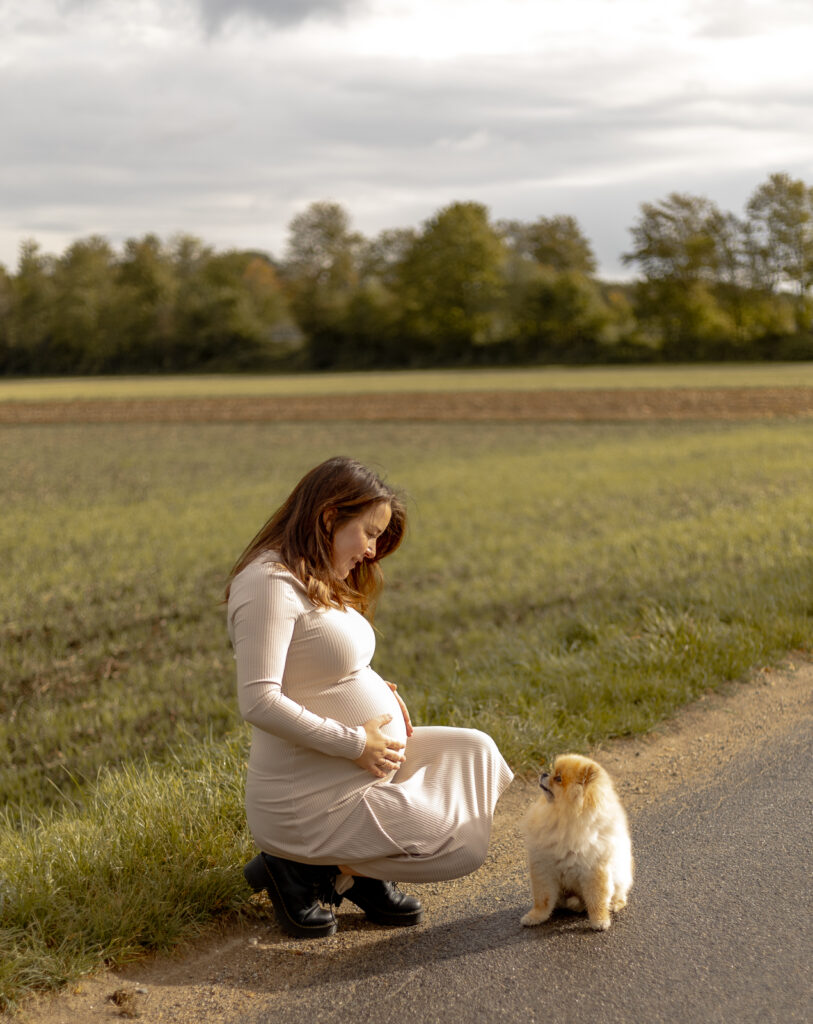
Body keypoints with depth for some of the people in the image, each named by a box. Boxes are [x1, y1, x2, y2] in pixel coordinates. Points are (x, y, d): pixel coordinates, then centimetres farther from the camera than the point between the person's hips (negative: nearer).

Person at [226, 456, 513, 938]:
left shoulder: (320, 582, 10)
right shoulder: (271, 583, -21)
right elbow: (259, 701, -28)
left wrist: (379, 690, 1)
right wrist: (355, 743, -22)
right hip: (312, 800, -10)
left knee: (476, 751, 11)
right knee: (464, 845, -7)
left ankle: (362, 870, 11)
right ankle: (301, 865, 1)